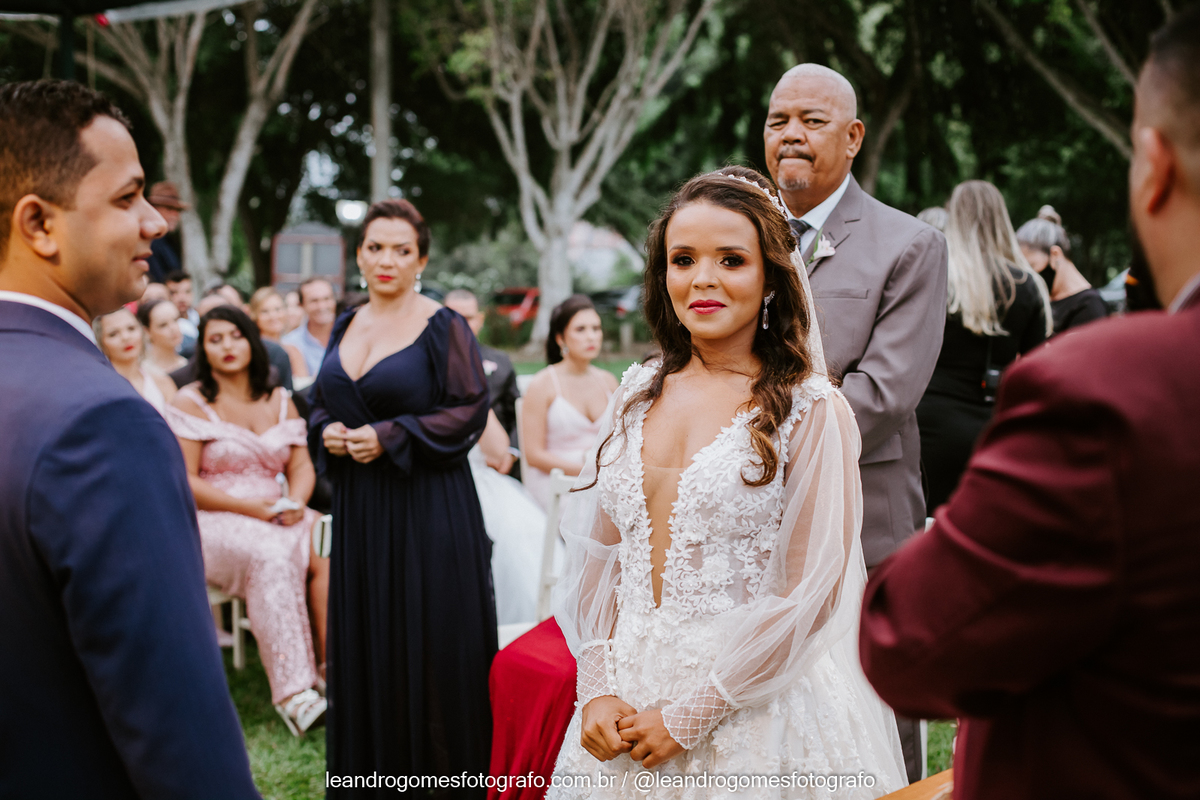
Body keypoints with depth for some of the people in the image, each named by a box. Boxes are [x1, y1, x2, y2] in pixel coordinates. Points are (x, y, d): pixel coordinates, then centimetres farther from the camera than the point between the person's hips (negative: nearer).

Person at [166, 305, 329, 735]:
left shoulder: (279, 400, 15)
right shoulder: (191, 402, -1)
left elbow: (302, 465, 11)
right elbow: (184, 482, -8)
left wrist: (296, 501, -12)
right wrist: (249, 507, -16)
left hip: (276, 514, 5)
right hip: (213, 520, -4)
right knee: (272, 556, -36)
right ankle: (293, 691, -36)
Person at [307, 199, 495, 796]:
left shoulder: (443, 328, -6)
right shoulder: (346, 327, 10)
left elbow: (470, 411, -10)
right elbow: (320, 403, 19)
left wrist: (390, 437, -16)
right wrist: (327, 433, -4)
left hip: (426, 504, -5)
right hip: (359, 505, 6)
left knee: (429, 634, -1)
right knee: (364, 635, 10)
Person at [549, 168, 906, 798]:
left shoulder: (812, 411, -10)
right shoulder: (637, 393, 5)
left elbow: (808, 593, -13)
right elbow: (600, 555, 7)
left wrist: (686, 717, -13)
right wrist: (598, 690, -4)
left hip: (753, 711, -4)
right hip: (627, 705, 4)